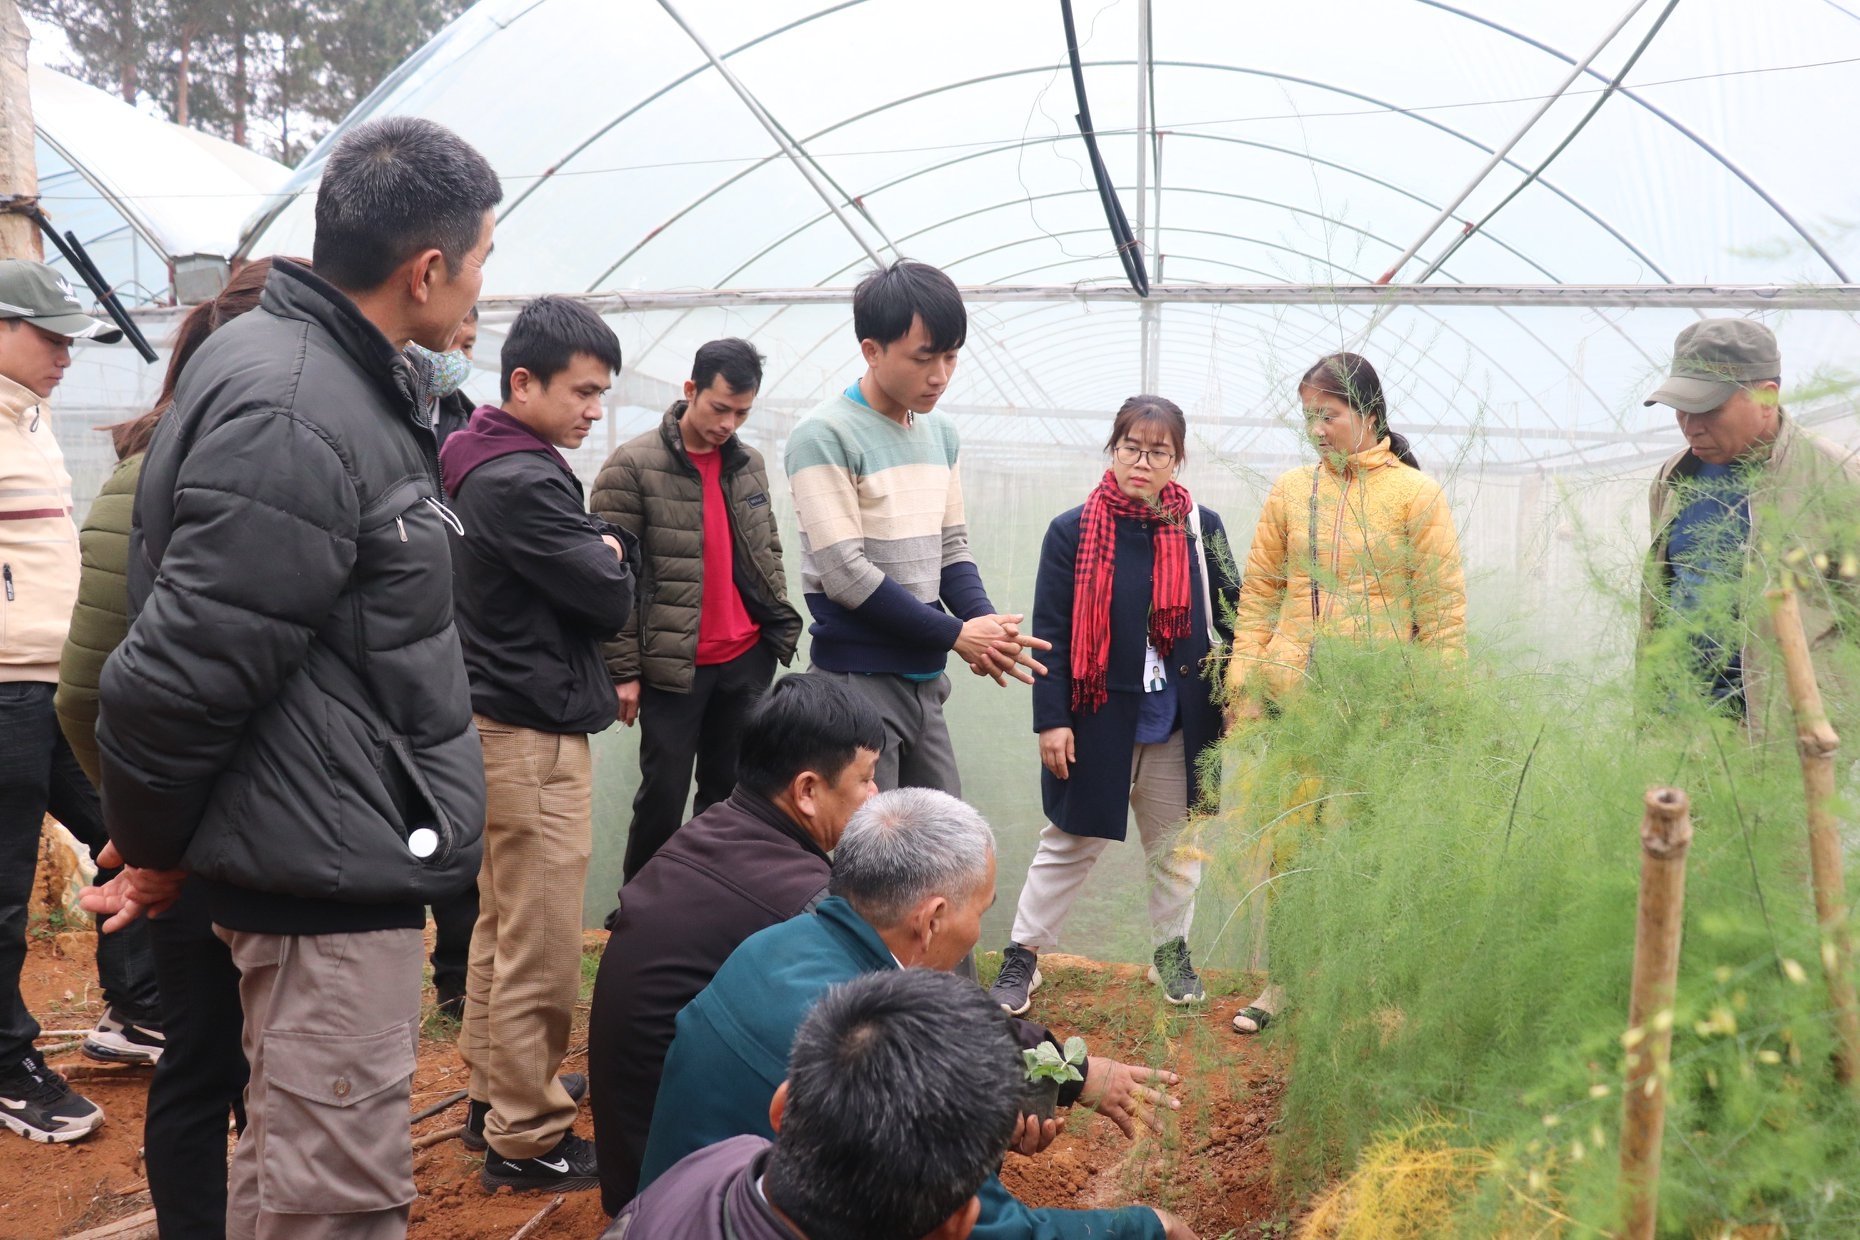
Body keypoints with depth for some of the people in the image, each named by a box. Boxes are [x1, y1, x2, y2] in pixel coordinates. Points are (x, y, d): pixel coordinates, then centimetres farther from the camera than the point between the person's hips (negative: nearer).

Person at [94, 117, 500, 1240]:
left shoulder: (350, 380, 10)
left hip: (354, 856, 10)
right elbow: (180, 670, -23)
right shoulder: (292, 421, -23)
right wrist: (156, 852, -7)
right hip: (331, 875, -10)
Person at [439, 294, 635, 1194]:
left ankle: (494, 1088, 31)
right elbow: (610, 598, -17)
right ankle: (528, 1137, 5)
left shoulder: (484, 467, 12)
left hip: (501, 722, 11)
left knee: (502, 927, 19)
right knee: (539, 949, -3)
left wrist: (603, 550, -3)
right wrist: (609, 555, 1)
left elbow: (600, 563, 15)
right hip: (533, 736, -11)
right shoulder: (522, 483, -19)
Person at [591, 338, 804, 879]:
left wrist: (782, 626, 10)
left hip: (748, 658, 5)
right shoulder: (632, 466, -10)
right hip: (672, 666, -5)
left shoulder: (750, 463, 9)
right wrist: (623, 670, -11)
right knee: (664, 795, 2)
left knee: (729, 791, 13)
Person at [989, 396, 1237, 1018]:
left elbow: (1229, 619, 8)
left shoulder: (1202, 529, 0)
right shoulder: (1072, 531, -6)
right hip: (1097, 720, -2)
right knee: (1069, 845, 8)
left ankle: (1172, 953, 35)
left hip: (1178, 723, 2)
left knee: (1176, 848, 16)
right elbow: (1050, 633, -6)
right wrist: (1052, 721, -10)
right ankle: (1022, 957, 21)